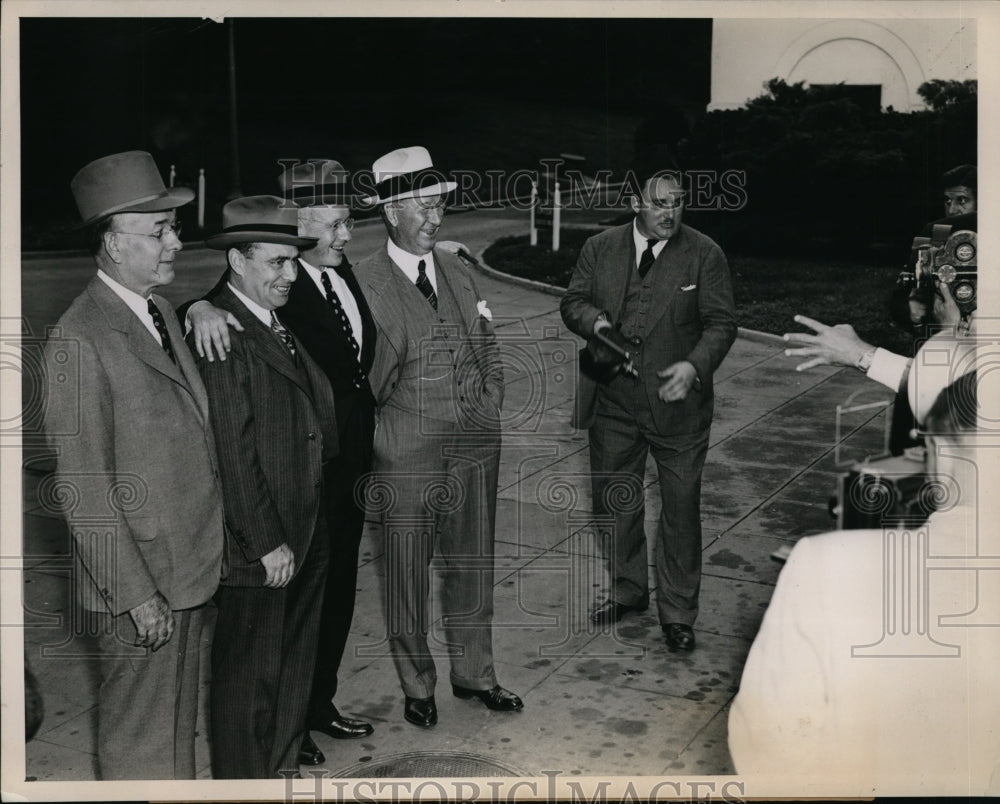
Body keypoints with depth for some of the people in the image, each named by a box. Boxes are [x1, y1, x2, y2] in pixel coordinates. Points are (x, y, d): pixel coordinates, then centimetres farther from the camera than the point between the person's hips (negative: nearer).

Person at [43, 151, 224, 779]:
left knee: (179, 720, 24)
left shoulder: (163, 310, 8)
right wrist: (137, 595, -18)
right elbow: (85, 488, -20)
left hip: (192, 562, 8)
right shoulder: (79, 341, -20)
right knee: (140, 738, 10)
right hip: (141, 578, -8)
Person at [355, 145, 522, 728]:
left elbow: (490, 352, 16)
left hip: (476, 446, 5)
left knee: (473, 565, 15)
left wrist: (489, 409, 7)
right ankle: (418, 685, 28)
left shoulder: (458, 272, 10)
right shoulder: (362, 282, -9)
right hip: (408, 455, -5)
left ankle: (474, 673, 33)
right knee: (408, 574, 8)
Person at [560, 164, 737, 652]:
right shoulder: (600, 249, 3)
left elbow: (721, 323, -7)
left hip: (678, 404, -3)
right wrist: (594, 320, -15)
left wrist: (694, 366, -25)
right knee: (614, 501, 16)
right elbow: (573, 301, 8)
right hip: (614, 402, 3)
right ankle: (627, 589, 37)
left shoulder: (704, 255, -5)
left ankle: (677, 612, 20)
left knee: (681, 509, 4)